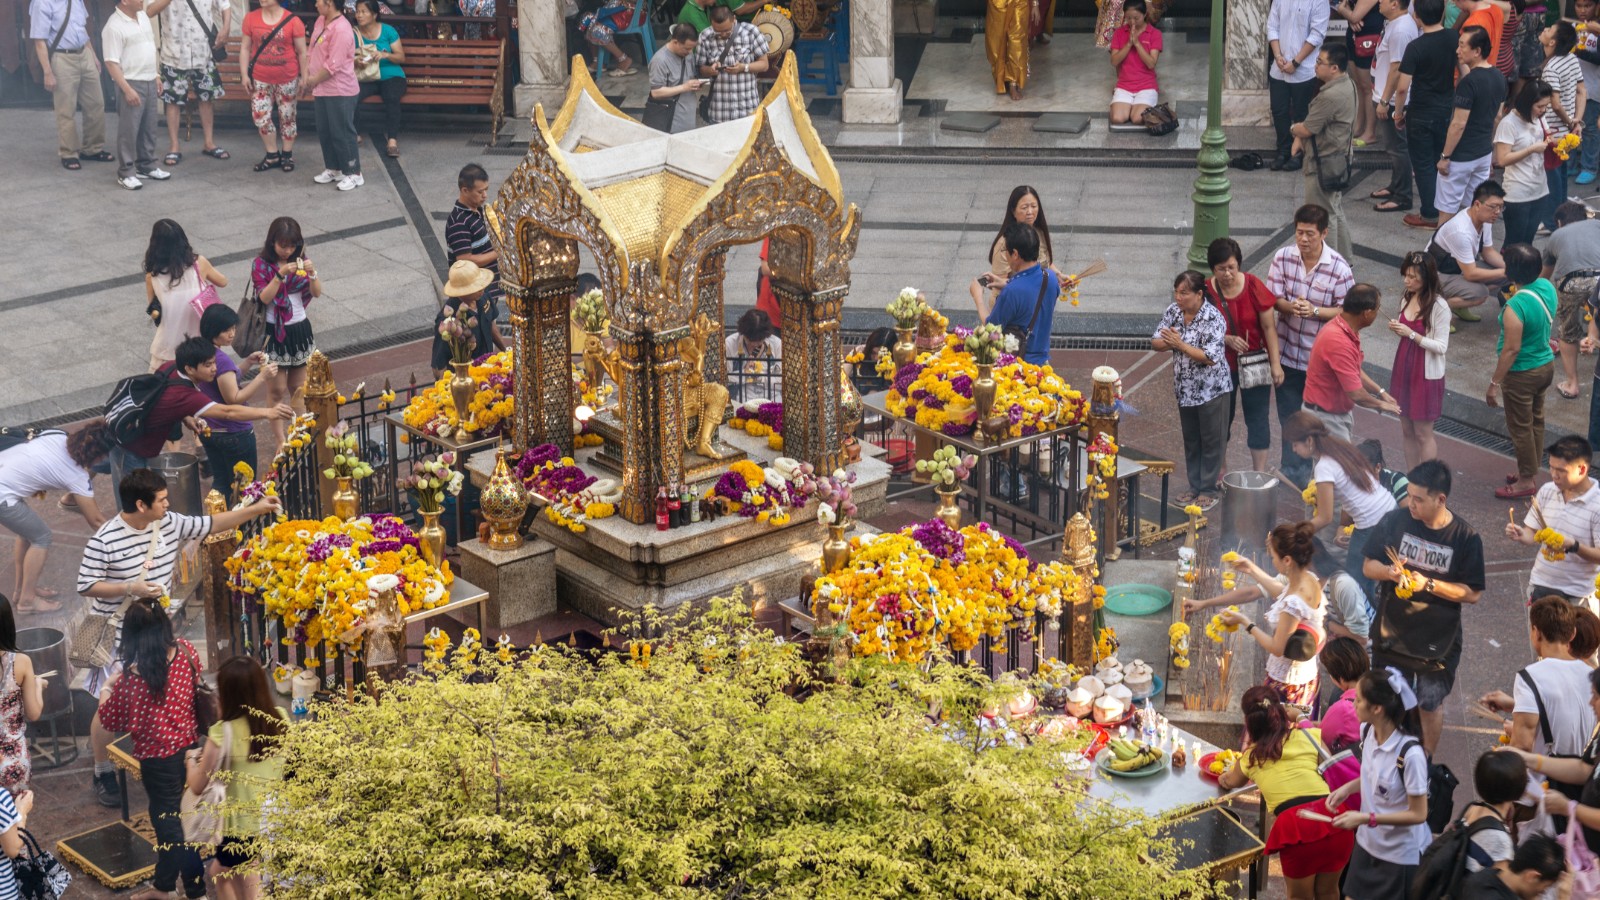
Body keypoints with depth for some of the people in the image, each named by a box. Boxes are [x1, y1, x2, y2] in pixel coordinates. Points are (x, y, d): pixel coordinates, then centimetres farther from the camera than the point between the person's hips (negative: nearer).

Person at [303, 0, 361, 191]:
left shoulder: (341, 29, -23)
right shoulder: (321, 21, 7)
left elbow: (333, 66, -24)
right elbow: (312, 51, 14)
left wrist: (313, 81, -11)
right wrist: (307, 78, 4)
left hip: (340, 91, -9)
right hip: (322, 89, 9)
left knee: (342, 133, -2)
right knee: (324, 132, 16)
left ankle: (354, 174, 8)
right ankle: (333, 169, 29)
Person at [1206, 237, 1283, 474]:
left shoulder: (1253, 286, -12)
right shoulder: (1206, 292, -11)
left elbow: (1269, 326, -7)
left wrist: (1275, 363, -9)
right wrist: (1226, 339, -21)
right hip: (1221, 366, 1)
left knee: (1257, 418, 4)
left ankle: (1259, 474, 14)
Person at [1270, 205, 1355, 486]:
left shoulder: (1339, 268, -16)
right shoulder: (1283, 257, -7)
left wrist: (1315, 311, -26)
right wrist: (1290, 306, -27)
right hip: (1288, 353, 2)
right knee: (1289, 416, 12)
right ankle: (1292, 472, 28)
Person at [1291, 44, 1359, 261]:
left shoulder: (1330, 96, -28)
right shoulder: (1348, 86, 5)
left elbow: (1307, 129, -21)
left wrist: (1293, 128, 1)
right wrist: (1299, 138, -1)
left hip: (1324, 165, -10)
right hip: (1340, 159, 10)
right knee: (1336, 213, 21)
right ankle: (1343, 259, 31)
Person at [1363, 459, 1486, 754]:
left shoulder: (1465, 538, -16)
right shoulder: (1395, 521, -11)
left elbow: (1473, 594, -12)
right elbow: (1369, 566, 0)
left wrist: (1428, 584, -24)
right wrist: (1389, 572, -23)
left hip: (1438, 641, -1)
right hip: (1391, 634, 1)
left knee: (1431, 704, 16)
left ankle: (1425, 763, 37)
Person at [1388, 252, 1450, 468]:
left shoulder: (1439, 308, -17)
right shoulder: (1406, 299, 3)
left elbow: (1441, 347, -18)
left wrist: (1411, 334, -26)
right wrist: (1397, 329, -7)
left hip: (1426, 375, -7)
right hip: (1403, 370, 7)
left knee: (1423, 433, 1)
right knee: (1407, 431, 13)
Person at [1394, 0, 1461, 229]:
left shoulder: (1416, 47, -21)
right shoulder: (1454, 39, -5)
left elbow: (1402, 87, -20)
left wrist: (1399, 112, -4)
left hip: (1421, 115, -5)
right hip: (1448, 111, 5)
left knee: (1423, 164, 8)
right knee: (1442, 162, 19)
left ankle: (1429, 214, 14)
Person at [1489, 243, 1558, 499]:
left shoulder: (1515, 307, -31)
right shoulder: (1547, 287, -7)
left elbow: (1512, 349, -26)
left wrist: (1494, 383, -18)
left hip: (1523, 374, -8)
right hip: (1546, 364, 8)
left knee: (1520, 428, 9)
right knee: (1536, 422, 21)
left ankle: (1526, 481, 21)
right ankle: (1530, 472, 36)